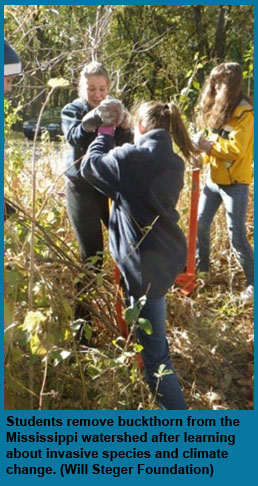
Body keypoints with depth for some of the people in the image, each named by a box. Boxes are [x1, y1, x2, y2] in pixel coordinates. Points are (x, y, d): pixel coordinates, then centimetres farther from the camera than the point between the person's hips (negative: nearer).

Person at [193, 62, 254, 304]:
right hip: (214, 178, 8)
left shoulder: (245, 113, -16)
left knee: (236, 236, -6)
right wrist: (204, 146, -5)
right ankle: (201, 267, 34)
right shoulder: (219, 108, 10)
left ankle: (253, 283, 7)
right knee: (200, 224, 14)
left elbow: (237, 148, -23)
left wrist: (208, 145, -19)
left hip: (234, 182, -8)